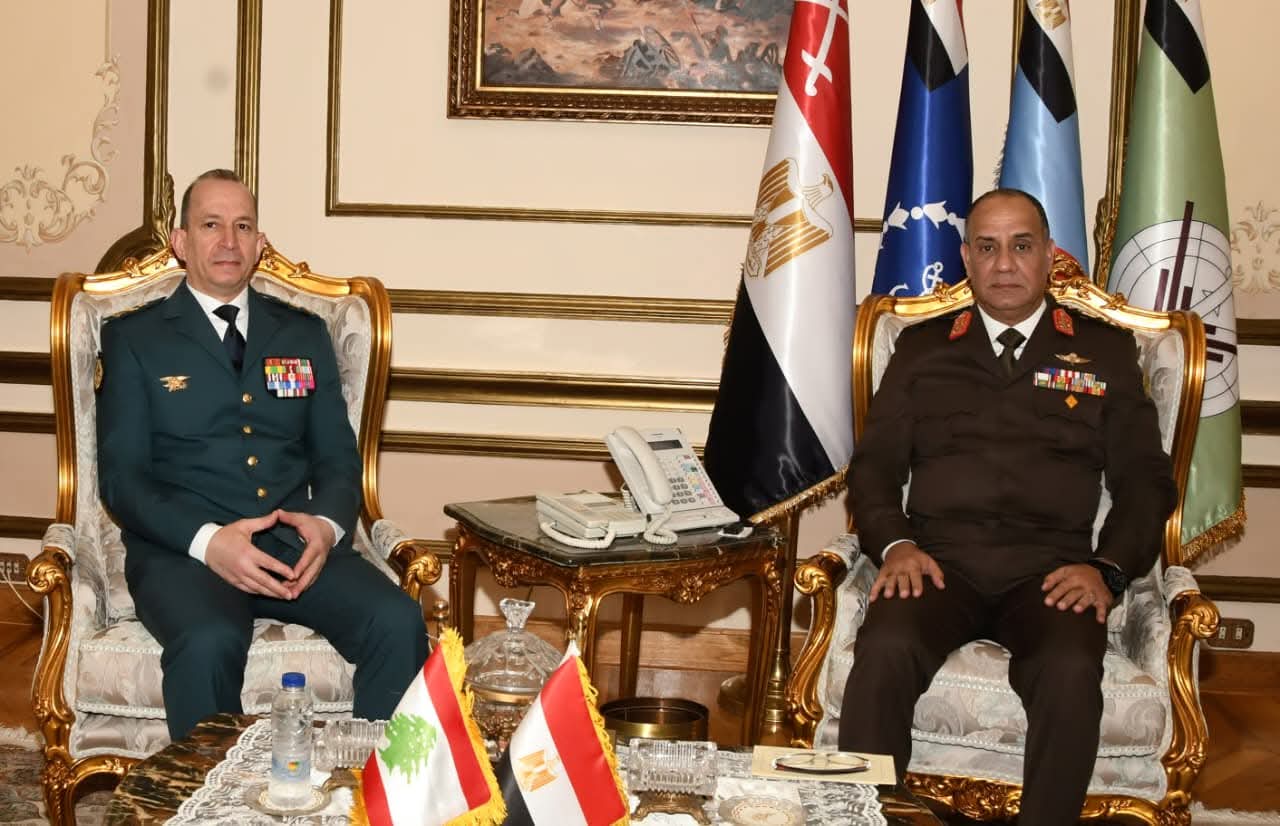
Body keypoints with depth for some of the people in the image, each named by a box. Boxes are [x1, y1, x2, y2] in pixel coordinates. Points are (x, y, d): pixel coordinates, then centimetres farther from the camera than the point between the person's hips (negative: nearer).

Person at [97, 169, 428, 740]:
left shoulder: (304, 334, 18)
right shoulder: (134, 338, 9)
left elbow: (337, 456, 15)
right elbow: (120, 475, 1)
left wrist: (326, 524, -9)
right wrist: (206, 539, -18)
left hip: (296, 544, 3)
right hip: (183, 549, -2)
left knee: (399, 624, -26)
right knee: (209, 644, -36)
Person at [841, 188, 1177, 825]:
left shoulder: (1105, 350, 16)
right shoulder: (922, 348, 18)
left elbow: (1145, 479, 12)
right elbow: (875, 462, 13)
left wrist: (1107, 568, -6)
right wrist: (894, 543, -7)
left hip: (1049, 569, 0)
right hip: (941, 558, 1)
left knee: (1071, 672, -33)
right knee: (885, 649, -32)